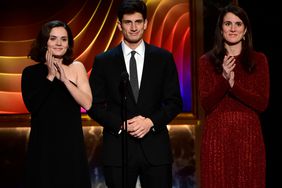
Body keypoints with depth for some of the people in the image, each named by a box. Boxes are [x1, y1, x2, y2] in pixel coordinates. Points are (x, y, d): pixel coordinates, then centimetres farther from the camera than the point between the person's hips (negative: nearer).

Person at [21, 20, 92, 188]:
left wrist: (64, 79, -17)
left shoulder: (77, 67, 1)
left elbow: (87, 103, -8)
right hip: (43, 143, 0)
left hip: (71, 142, 0)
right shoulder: (31, 72, 0)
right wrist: (50, 76, -13)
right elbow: (32, 105, -13)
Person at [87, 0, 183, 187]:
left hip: (155, 148, 1)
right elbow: (95, 105, 3)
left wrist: (151, 122, -11)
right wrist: (122, 124, -12)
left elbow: (175, 102, 5)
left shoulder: (164, 58, 5)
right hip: (118, 149, 0)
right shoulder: (103, 61, 4)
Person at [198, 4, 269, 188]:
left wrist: (233, 84, -17)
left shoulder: (259, 60, 5)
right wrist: (224, 79, -19)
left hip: (248, 134, 1)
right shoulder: (207, 61, 4)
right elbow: (206, 104, -3)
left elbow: (262, 103, -4)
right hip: (217, 134, 0)